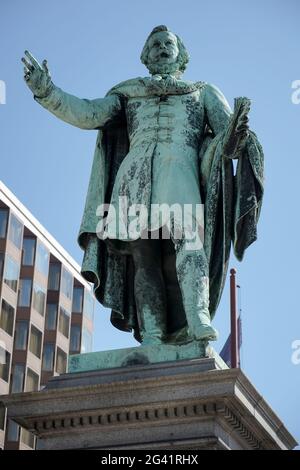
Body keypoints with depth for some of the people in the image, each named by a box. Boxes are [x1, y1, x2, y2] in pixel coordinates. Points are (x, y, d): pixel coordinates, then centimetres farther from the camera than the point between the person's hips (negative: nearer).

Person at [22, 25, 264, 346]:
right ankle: (150, 339, -23)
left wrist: (237, 136, -12)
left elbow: (228, 132, 14)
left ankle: (199, 322, -45)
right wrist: (47, 92, 2)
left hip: (180, 163, -2)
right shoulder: (128, 92, 31)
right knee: (144, 254, -14)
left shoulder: (203, 91, 30)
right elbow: (88, 115, 17)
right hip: (136, 169, 2)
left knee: (185, 235, -28)